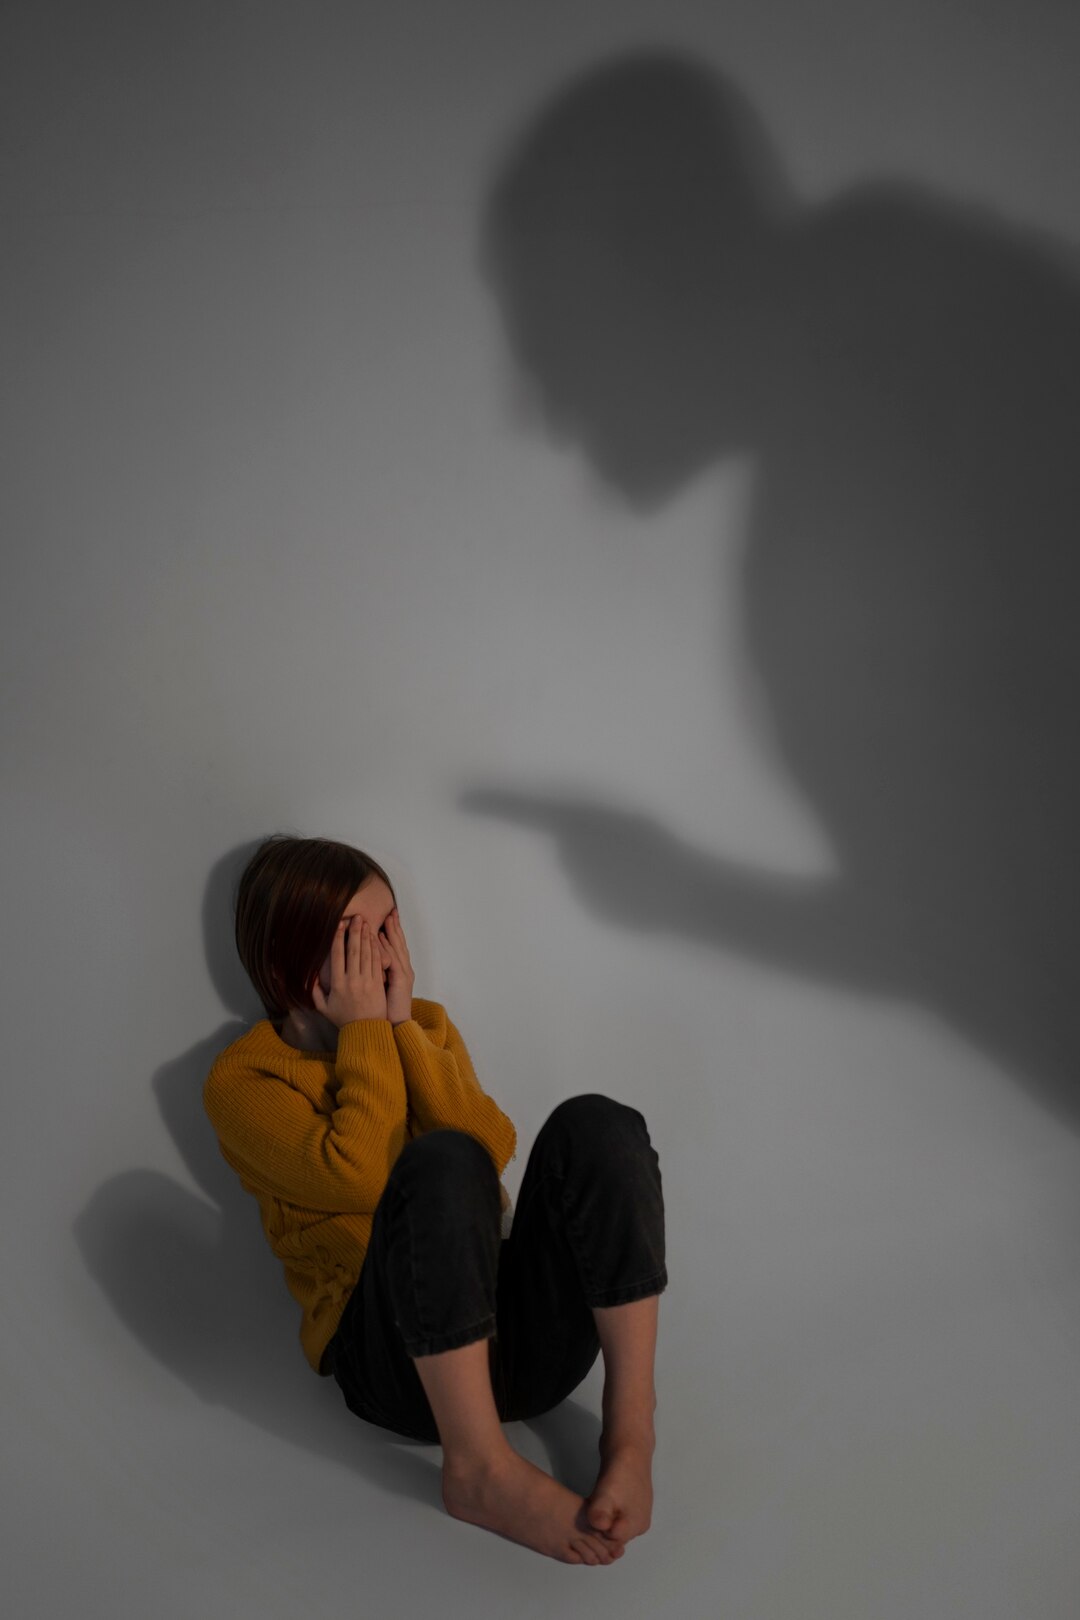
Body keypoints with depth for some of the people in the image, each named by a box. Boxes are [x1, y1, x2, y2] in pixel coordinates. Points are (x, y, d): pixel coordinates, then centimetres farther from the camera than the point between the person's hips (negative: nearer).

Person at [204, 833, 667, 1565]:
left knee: (593, 1122, -21)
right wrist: (365, 1030, -8)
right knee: (440, 1162, -33)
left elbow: (495, 1148, -3)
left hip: (514, 1329, 5)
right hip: (398, 1359, -4)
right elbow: (361, 1175, -18)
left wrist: (402, 1026, -7)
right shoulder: (244, 1079, 1)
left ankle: (632, 1424, -22)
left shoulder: (426, 1024, 15)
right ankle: (482, 1470, -28)